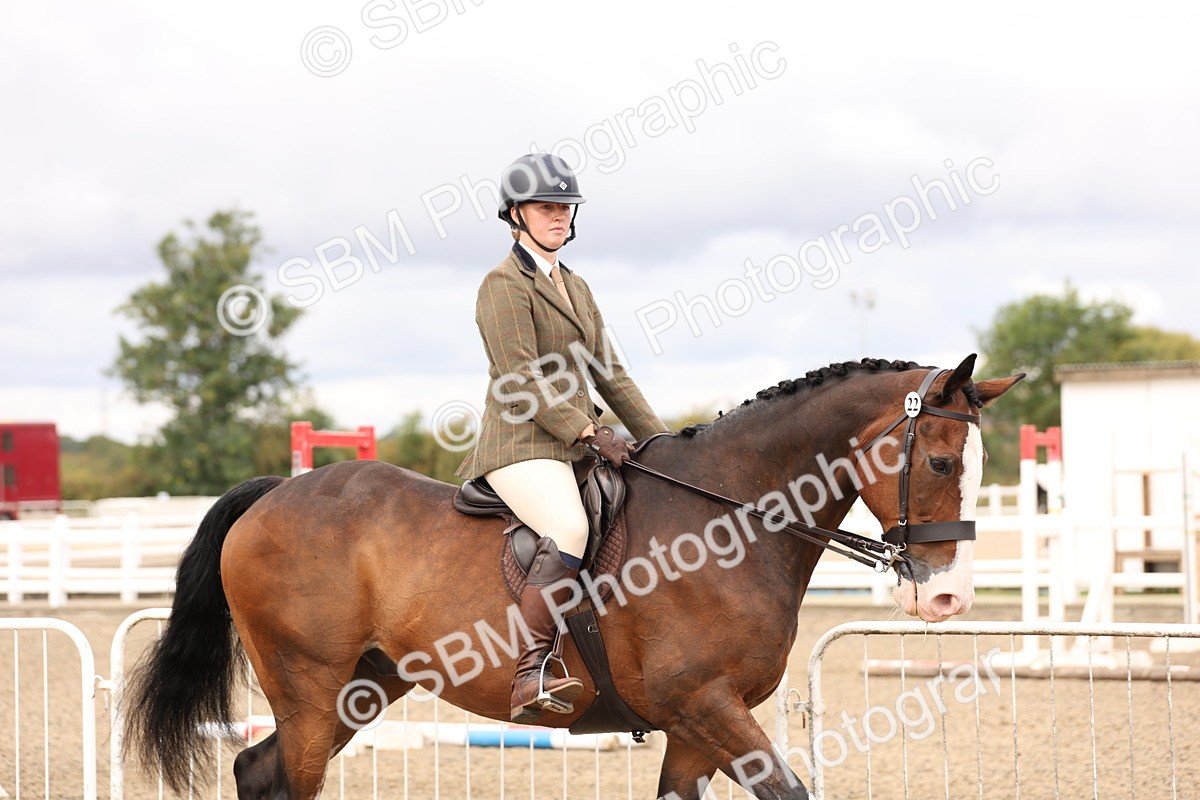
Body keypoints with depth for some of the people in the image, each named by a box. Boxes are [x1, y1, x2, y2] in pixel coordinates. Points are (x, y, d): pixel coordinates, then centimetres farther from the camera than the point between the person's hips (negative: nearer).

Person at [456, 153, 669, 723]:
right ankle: (530, 673, -35)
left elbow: (608, 373, 23)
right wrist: (590, 432, -18)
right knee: (570, 530, -35)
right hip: (521, 446, -9)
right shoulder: (504, 285, -4)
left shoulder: (576, 288, 23)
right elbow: (521, 381, -13)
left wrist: (659, 439, 13)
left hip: (578, 446, 9)